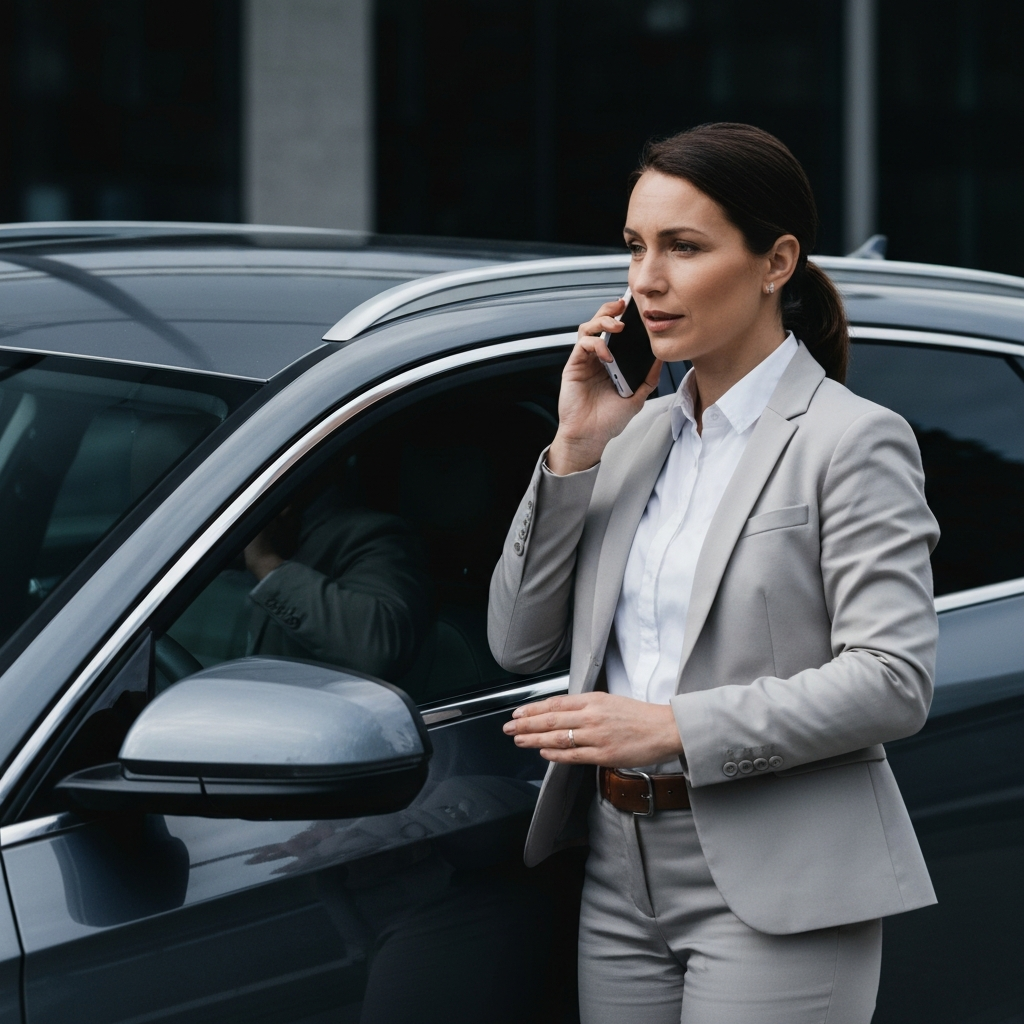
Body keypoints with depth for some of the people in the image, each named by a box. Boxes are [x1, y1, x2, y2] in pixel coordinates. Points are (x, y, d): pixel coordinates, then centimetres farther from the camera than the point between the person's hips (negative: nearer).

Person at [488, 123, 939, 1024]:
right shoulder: (639, 432, 11)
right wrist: (574, 451, -2)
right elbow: (520, 644, 8)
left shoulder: (855, 441, -7)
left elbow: (894, 683, -16)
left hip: (776, 893, -6)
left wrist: (675, 728, -21)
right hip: (624, 880, 6)